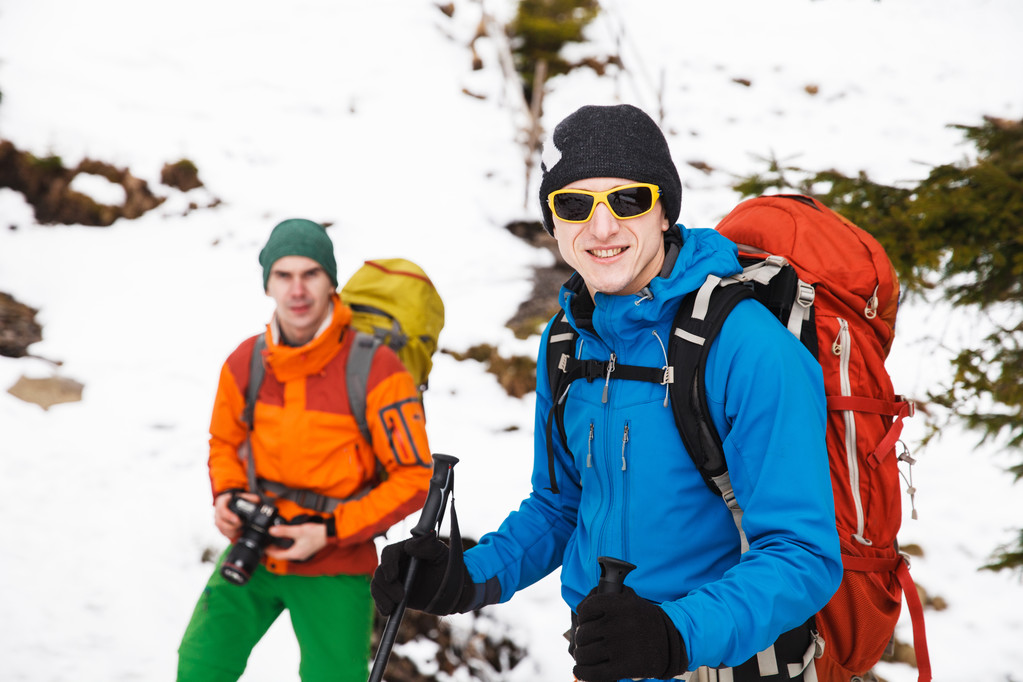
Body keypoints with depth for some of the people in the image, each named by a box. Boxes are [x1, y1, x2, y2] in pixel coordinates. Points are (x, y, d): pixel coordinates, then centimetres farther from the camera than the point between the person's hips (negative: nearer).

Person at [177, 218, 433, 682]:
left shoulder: (374, 370, -17)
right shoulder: (244, 364, -3)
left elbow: (415, 477, -13)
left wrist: (329, 532, -18)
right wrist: (226, 495, -4)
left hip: (334, 568, -3)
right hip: (253, 552, 4)